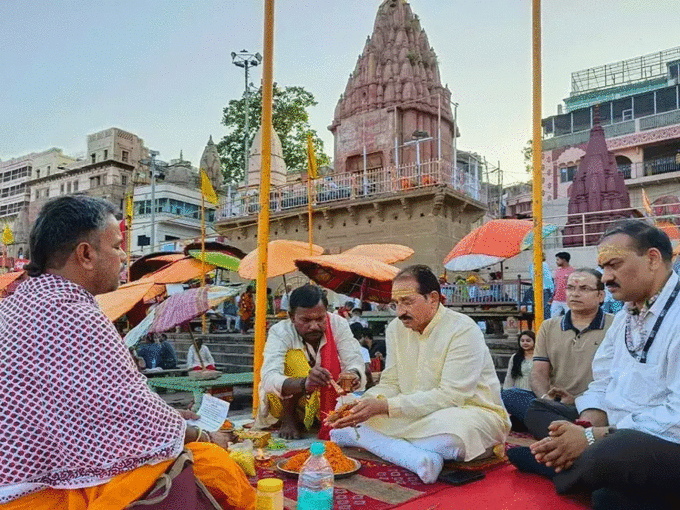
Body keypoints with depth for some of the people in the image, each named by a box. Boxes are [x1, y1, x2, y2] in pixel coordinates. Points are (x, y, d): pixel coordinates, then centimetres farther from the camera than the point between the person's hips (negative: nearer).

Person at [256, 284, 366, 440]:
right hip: (285, 404, -2)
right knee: (295, 357, -27)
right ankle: (288, 421, -10)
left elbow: (355, 361, -20)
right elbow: (269, 379, -35)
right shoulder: (280, 332, -21)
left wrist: (353, 374, -45)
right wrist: (305, 383, -55)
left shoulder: (338, 324, -13)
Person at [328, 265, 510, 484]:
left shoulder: (463, 330, -17)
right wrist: (365, 402, -19)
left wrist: (385, 406, -30)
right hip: (417, 415, 6)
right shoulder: (396, 329, 5)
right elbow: (391, 384, 4)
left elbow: (450, 396, -24)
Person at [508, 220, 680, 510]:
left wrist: (593, 438, -23)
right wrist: (584, 428, -11)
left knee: (609, 454, -37)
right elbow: (602, 388, 10)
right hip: (619, 439, 9)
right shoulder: (624, 317, 13)